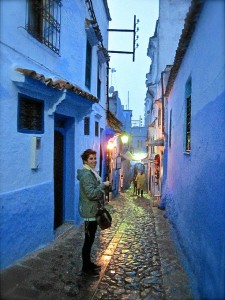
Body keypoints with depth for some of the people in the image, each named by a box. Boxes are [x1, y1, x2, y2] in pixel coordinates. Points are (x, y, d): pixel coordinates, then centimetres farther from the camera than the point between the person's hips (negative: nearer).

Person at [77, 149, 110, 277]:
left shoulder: (92, 172, 13)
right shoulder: (87, 174, -20)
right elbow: (91, 194, -27)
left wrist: (103, 186, 9)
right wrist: (103, 185, -21)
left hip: (93, 211, 10)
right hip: (90, 212, -10)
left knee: (90, 239, 19)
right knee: (89, 240, 1)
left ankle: (88, 263, 32)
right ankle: (86, 267, 14)